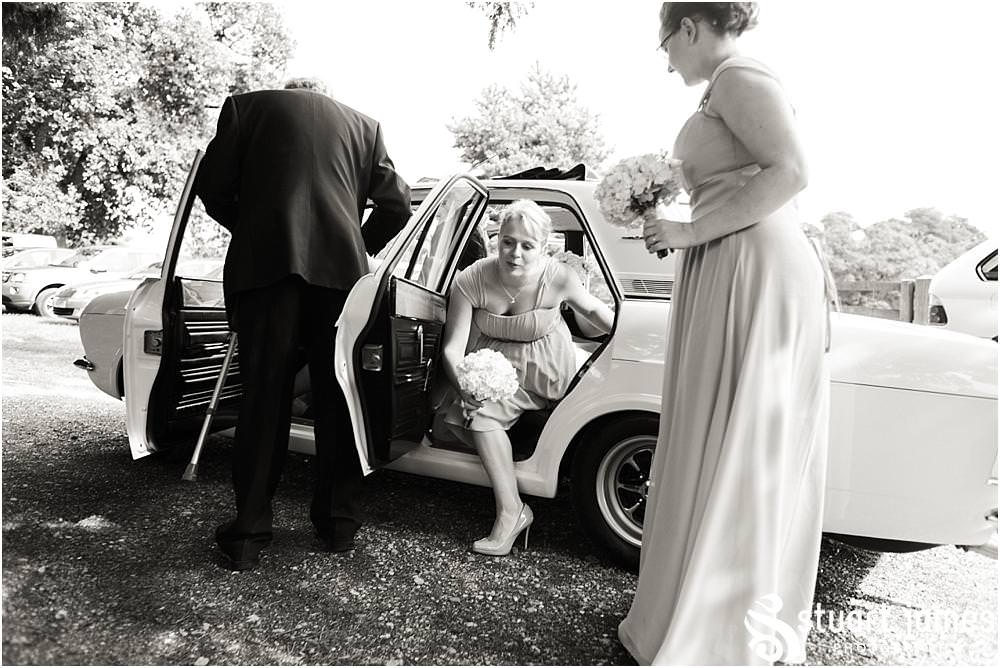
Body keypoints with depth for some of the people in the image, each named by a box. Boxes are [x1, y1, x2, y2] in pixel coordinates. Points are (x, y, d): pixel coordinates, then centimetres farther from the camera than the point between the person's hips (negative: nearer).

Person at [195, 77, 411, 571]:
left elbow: (212, 187, 11)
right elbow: (396, 203, 13)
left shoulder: (247, 106, 18)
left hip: (265, 263, -1)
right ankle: (339, 524, 17)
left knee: (263, 398, 4)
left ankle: (248, 535, 8)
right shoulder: (363, 124, 22)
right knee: (336, 397, 9)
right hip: (340, 267, 1)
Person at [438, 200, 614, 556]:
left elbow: (592, 309, 2)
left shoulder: (558, 278, -21)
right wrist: (465, 383, -38)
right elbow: (453, 348, -19)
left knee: (482, 411, -25)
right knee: (451, 413, -20)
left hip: (544, 368, -3)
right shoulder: (472, 281, -19)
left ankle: (511, 511, -14)